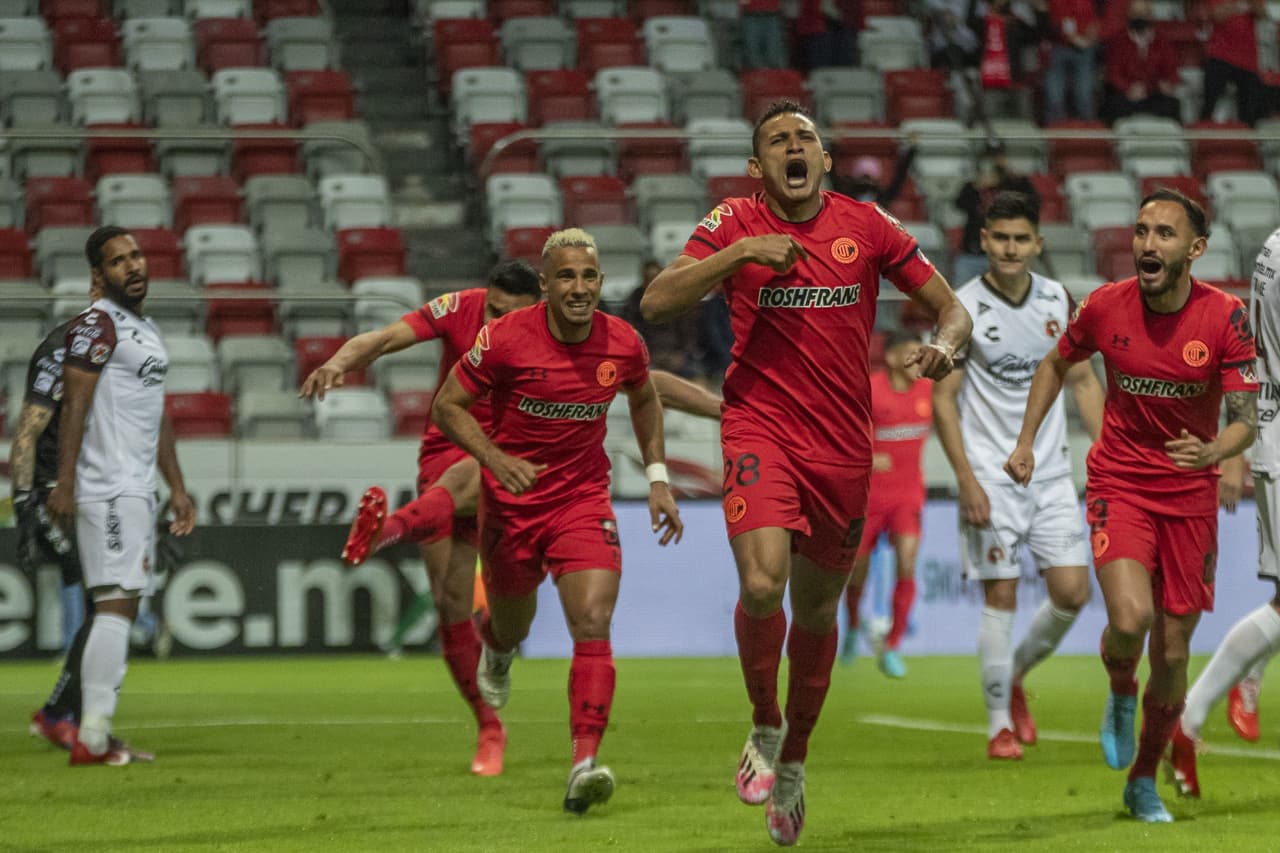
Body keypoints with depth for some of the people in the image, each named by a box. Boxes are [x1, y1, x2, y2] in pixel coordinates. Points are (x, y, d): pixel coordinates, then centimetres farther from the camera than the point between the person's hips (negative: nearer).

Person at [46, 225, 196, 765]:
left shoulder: (146, 330, 19)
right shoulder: (97, 325, -10)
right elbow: (74, 406, -16)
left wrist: (176, 487, 23)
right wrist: (64, 484, -22)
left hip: (137, 489, 10)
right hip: (107, 491, -10)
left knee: (122, 607, 8)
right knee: (115, 603, -13)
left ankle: (95, 730, 10)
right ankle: (92, 737, -14)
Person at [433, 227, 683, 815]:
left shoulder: (623, 343, -8)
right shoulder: (505, 338, -16)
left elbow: (643, 398, 15)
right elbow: (446, 406, -8)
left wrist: (657, 478, 9)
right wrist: (496, 459, -23)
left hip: (584, 499, 1)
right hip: (511, 501, 0)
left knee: (593, 624, -19)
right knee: (513, 622, 18)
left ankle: (585, 765, -25)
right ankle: (496, 647, 58)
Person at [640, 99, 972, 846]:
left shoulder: (867, 225, 3)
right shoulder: (736, 225, 0)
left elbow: (951, 307, 7)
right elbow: (658, 303, -11)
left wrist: (946, 345, -15)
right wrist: (739, 252, -21)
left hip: (844, 444, 2)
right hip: (760, 428, -2)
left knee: (818, 610, 12)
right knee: (762, 582, -24)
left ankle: (793, 758, 33)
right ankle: (764, 727, 2)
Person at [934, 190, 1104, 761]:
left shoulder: (1059, 301, 5)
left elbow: (1082, 380, 14)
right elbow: (943, 399, -7)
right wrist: (967, 480, -14)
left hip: (1051, 473, 4)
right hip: (990, 476, -4)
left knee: (1072, 592, -1)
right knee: (1000, 597, -6)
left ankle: (1015, 677, 25)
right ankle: (1000, 725, 6)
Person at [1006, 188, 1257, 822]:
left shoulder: (1226, 318, -12)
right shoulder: (1105, 306, -8)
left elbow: (1245, 419, -13)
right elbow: (1056, 363, 13)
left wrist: (1213, 451, -35)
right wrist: (1026, 440, 7)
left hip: (1191, 494, 1)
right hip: (1118, 483, -1)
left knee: (1172, 653, 4)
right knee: (1130, 617, -25)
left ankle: (1144, 780, 25)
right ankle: (1120, 694, 10)